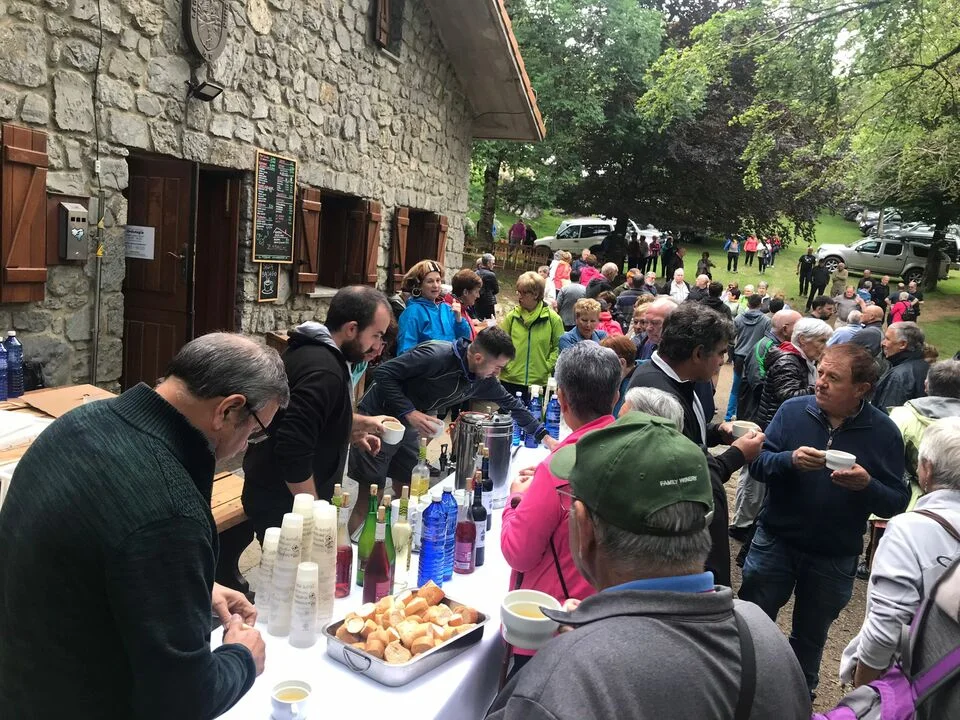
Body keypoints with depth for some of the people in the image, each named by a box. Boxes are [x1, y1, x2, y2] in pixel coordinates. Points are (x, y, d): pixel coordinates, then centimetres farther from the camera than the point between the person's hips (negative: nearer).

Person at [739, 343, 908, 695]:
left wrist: (867, 485, -28)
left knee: (810, 637, 20)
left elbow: (896, 503, -7)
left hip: (835, 557, 0)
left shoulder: (883, 431, -8)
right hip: (775, 542, 0)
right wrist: (790, 460, -29)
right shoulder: (793, 409, -9)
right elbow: (758, 464, -10)